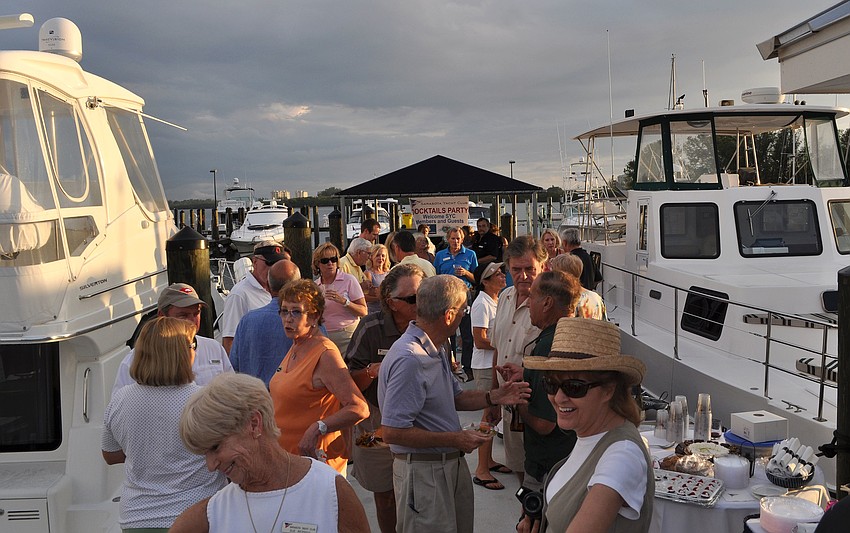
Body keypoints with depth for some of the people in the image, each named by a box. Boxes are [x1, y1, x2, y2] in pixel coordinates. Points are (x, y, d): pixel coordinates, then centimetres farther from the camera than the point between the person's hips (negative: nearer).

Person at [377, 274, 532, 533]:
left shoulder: (436, 351, 9)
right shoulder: (408, 359, -26)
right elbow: (392, 432, -27)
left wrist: (493, 397, 0)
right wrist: (456, 439, -21)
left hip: (452, 464, 10)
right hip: (422, 470, -10)